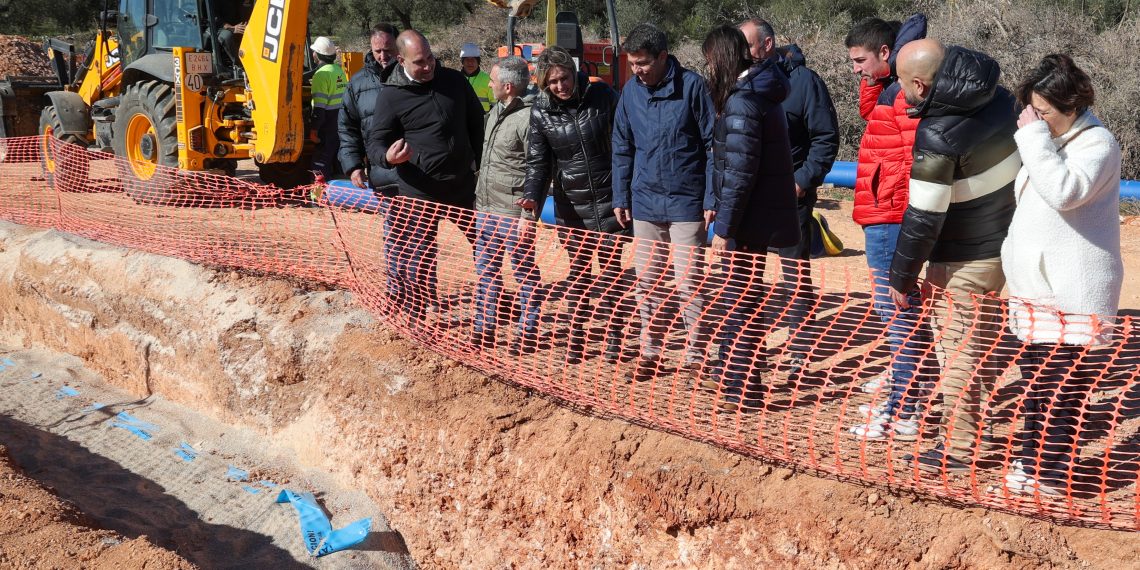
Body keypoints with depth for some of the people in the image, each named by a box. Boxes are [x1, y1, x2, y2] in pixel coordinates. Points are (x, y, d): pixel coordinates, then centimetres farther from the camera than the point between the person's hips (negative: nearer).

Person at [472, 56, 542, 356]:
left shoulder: (527, 118, -16)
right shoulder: (495, 111, 12)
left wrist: (528, 215, -18)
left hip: (513, 213, -9)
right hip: (486, 208, 9)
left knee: (525, 274, 4)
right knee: (485, 271, 13)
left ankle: (528, 333, 13)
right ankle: (485, 329, 23)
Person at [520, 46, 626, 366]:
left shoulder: (602, 96, -9)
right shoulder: (541, 111, -4)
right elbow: (537, 161, -3)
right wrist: (532, 196, -21)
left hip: (608, 198, -1)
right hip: (570, 204, 2)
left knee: (610, 266, 4)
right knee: (578, 268, 8)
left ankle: (613, 336, 16)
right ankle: (576, 335, 19)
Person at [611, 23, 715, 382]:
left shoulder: (691, 86, -10)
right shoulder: (631, 91, 3)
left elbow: (712, 145, -6)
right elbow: (622, 148, 12)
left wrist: (711, 199, -9)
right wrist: (621, 197, 8)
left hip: (686, 203, -4)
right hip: (645, 202, 4)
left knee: (688, 284, -1)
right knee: (647, 282, 11)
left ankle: (696, 355, 11)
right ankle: (650, 351, 23)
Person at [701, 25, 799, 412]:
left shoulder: (742, 101, -19)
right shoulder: (761, 92, 11)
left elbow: (739, 173, -21)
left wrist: (723, 228, -17)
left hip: (751, 219, -9)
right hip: (762, 213, 9)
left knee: (742, 299, 0)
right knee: (735, 294, 20)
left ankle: (745, 390, 9)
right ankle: (729, 373, 32)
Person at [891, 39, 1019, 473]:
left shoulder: (937, 136, -26)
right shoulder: (997, 99, -3)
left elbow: (923, 218, -22)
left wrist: (901, 278, -10)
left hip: (965, 260, -8)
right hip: (1004, 244, 8)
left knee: (959, 351, 3)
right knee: (983, 343, 22)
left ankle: (958, 450, 11)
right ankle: (978, 420, 37)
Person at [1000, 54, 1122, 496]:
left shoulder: (1097, 143, -12)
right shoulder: (1049, 141, 16)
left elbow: (1063, 191, -30)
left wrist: (1034, 137, -23)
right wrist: (1013, 254, 25)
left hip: (1073, 296, -9)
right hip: (1035, 289, 9)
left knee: (1061, 386, -5)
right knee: (1035, 380, 16)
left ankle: (1050, 472, 2)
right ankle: (1034, 457, 27)